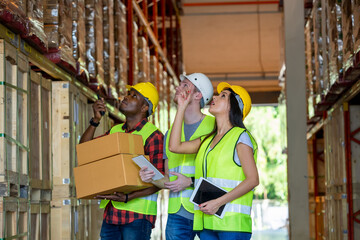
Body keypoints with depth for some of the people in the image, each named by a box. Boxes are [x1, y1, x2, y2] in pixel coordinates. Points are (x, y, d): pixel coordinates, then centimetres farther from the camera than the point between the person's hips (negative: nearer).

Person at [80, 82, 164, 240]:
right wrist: (96, 120, 2)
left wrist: (128, 197, -23)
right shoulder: (115, 131, 16)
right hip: (111, 212, 7)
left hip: (137, 213, -7)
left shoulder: (153, 136, -7)